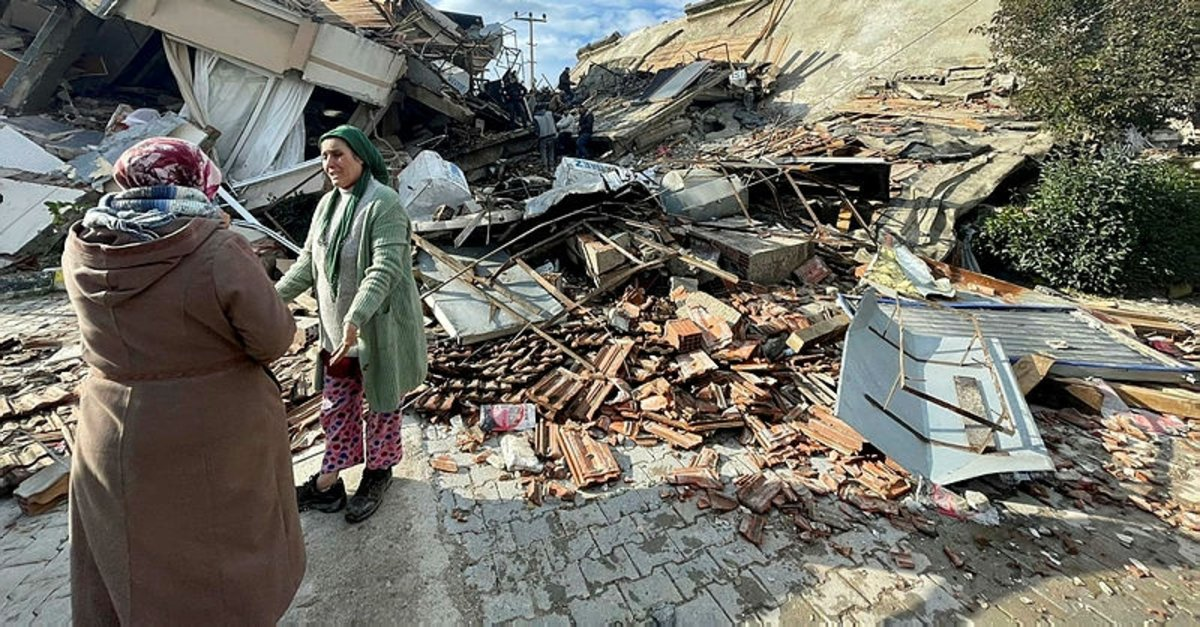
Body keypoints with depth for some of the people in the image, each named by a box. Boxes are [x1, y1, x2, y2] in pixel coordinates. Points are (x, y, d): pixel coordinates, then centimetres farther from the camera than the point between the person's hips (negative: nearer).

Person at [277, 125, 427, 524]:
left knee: (381, 404, 12)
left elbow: (384, 269, -27)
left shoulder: (384, 203, -18)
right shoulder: (328, 204, 8)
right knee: (335, 407, 17)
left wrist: (354, 319, -36)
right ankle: (329, 482, 33)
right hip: (338, 328, 8)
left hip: (378, 328, -7)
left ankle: (378, 473, 33)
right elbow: (307, 262, 14)